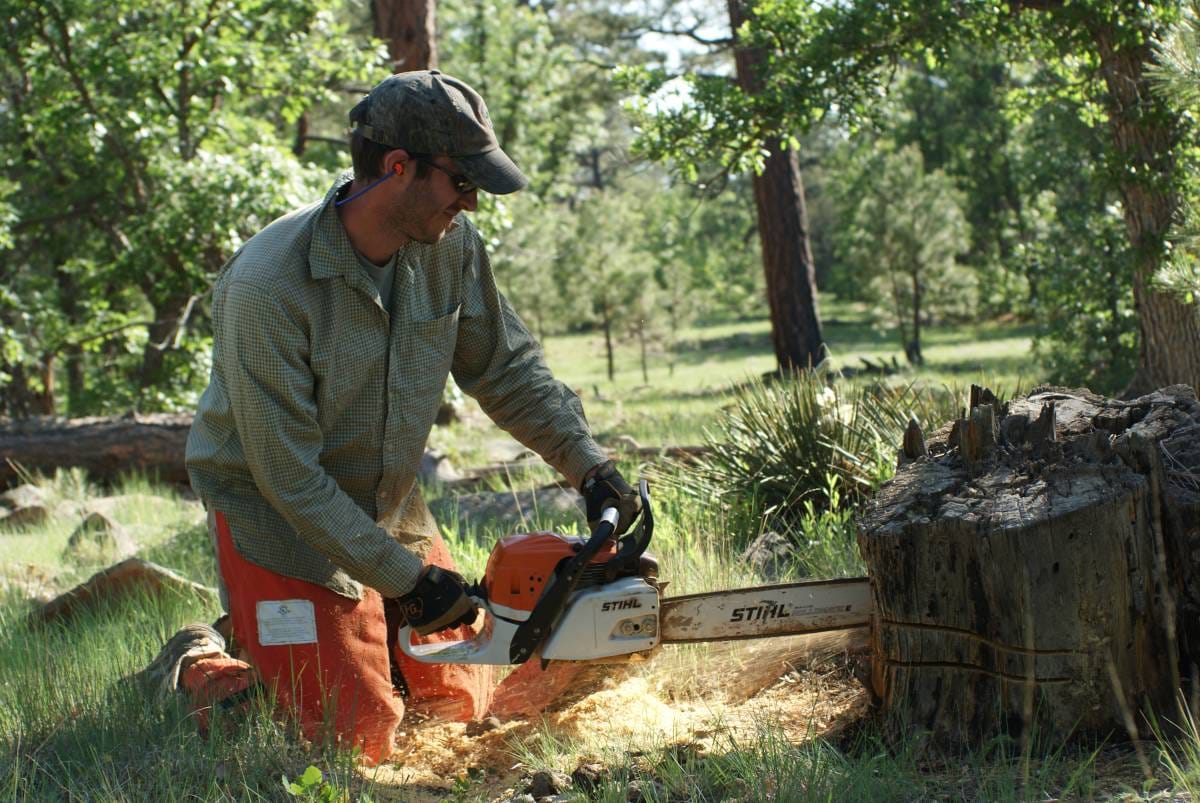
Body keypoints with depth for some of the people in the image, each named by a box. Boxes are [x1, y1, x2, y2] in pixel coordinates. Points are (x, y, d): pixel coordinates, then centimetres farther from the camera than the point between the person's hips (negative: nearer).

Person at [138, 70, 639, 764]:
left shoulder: (450, 244, -13)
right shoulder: (268, 286, -31)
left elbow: (509, 370, 2)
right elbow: (290, 477, -25)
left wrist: (590, 467, -9)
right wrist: (406, 578, -22)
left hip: (389, 507, 7)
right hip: (281, 519, -6)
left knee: (461, 703, 11)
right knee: (358, 739, -8)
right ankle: (200, 669, 14)